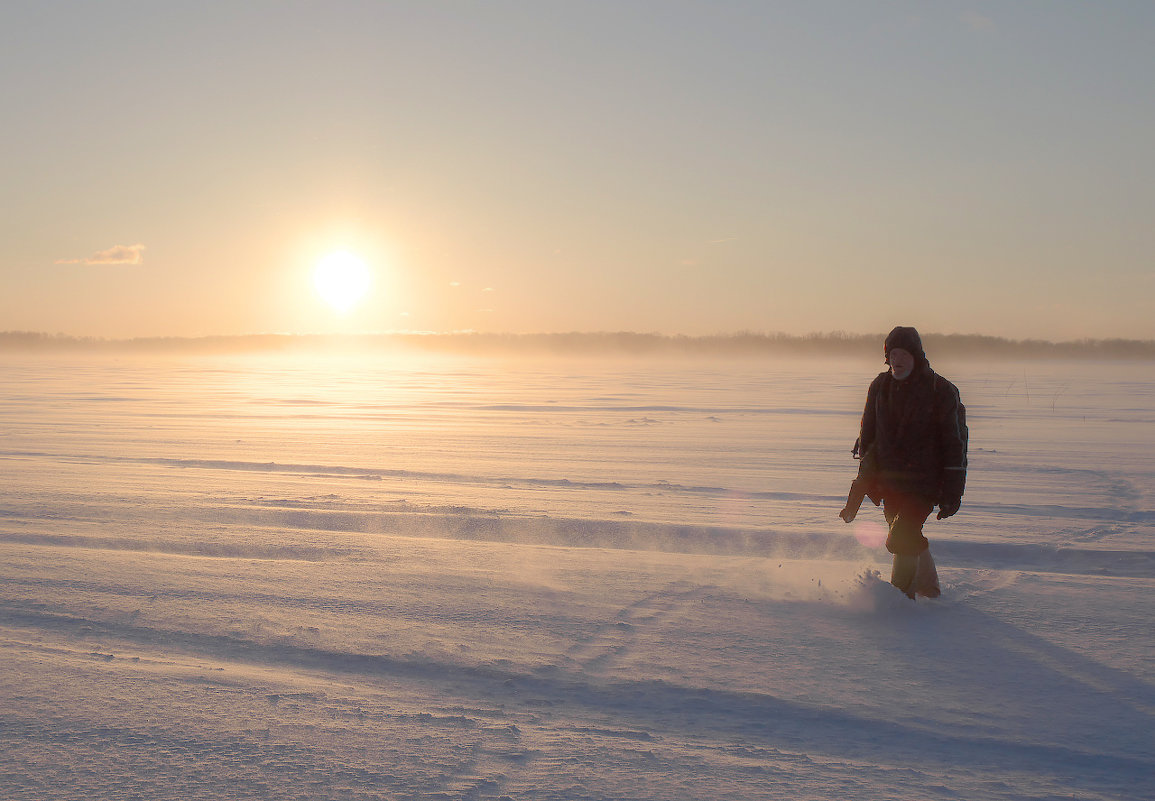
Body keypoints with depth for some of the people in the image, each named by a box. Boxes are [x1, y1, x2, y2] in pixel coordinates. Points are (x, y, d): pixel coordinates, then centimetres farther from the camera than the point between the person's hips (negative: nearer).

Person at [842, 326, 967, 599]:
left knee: (901, 540, -15)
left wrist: (952, 492, -9)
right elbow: (868, 436, 14)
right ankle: (929, 589, 35)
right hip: (889, 480, 5)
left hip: (924, 482, -5)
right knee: (909, 539, 15)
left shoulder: (941, 391, -8)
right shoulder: (880, 386, 6)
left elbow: (955, 443, -6)